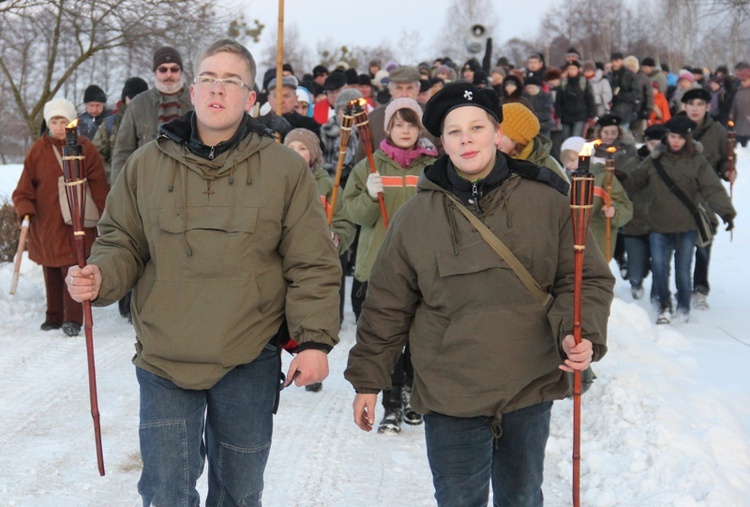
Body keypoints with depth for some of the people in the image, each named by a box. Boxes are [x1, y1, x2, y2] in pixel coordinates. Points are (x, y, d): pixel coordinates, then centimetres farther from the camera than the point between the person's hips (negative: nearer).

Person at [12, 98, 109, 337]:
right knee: (51, 272, 10)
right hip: (46, 223, 2)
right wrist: (25, 210, -9)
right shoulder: (38, 150, 2)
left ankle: (73, 319, -2)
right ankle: (54, 317, 22)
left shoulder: (85, 149, -1)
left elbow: (99, 186, 2)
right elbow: (24, 187, 6)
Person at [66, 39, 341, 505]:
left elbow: (312, 266, -1)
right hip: (164, 360, 0)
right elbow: (123, 244, 11)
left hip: (249, 365, 0)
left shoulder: (285, 168, -1)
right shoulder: (148, 164, 3)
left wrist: (315, 340, -9)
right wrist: (100, 277, -10)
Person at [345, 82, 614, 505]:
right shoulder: (417, 215, 0)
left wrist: (580, 333, -17)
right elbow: (388, 306, 4)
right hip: (449, 396, -1)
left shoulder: (548, 204, -2)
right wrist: (368, 378, 5)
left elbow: (587, 280, 1)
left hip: (530, 391, 1)